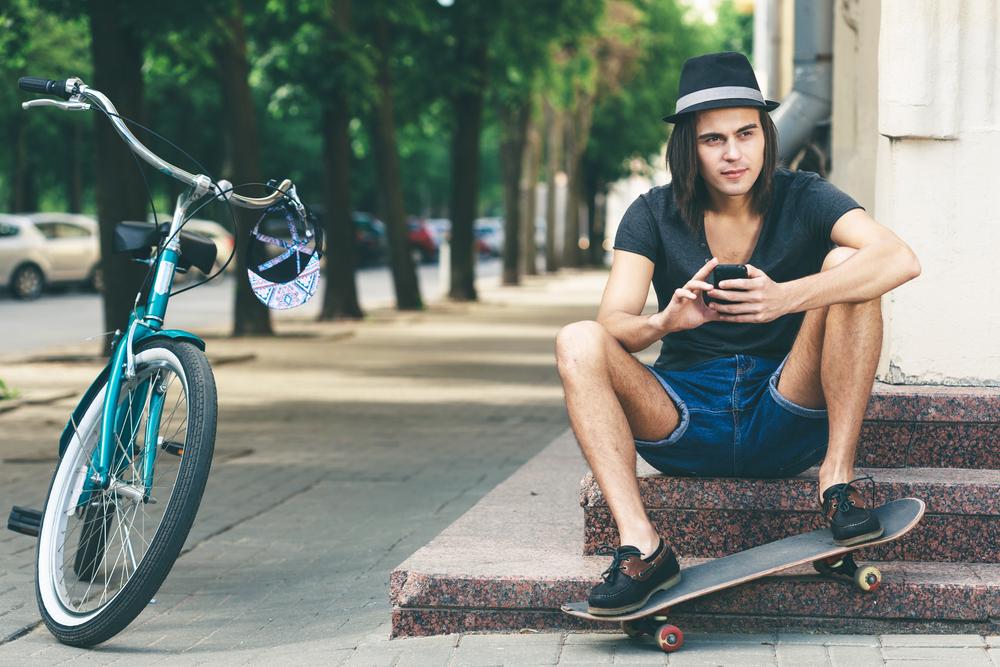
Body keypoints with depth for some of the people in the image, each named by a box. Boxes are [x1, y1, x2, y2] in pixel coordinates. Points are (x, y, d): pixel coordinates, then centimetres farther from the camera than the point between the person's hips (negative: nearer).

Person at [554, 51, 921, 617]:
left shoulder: (803, 201, -3)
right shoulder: (653, 216, 1)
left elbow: (902, 260, -23)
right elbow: (613, 325, -12)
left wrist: (786, 298, -37)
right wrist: (666, 322, -37)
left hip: (788, 419, -1)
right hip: (685, 420, 1)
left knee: (847, 262, -20)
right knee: (578, 343, -23)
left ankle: (839, 477, -23)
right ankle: (642, 545, -33)